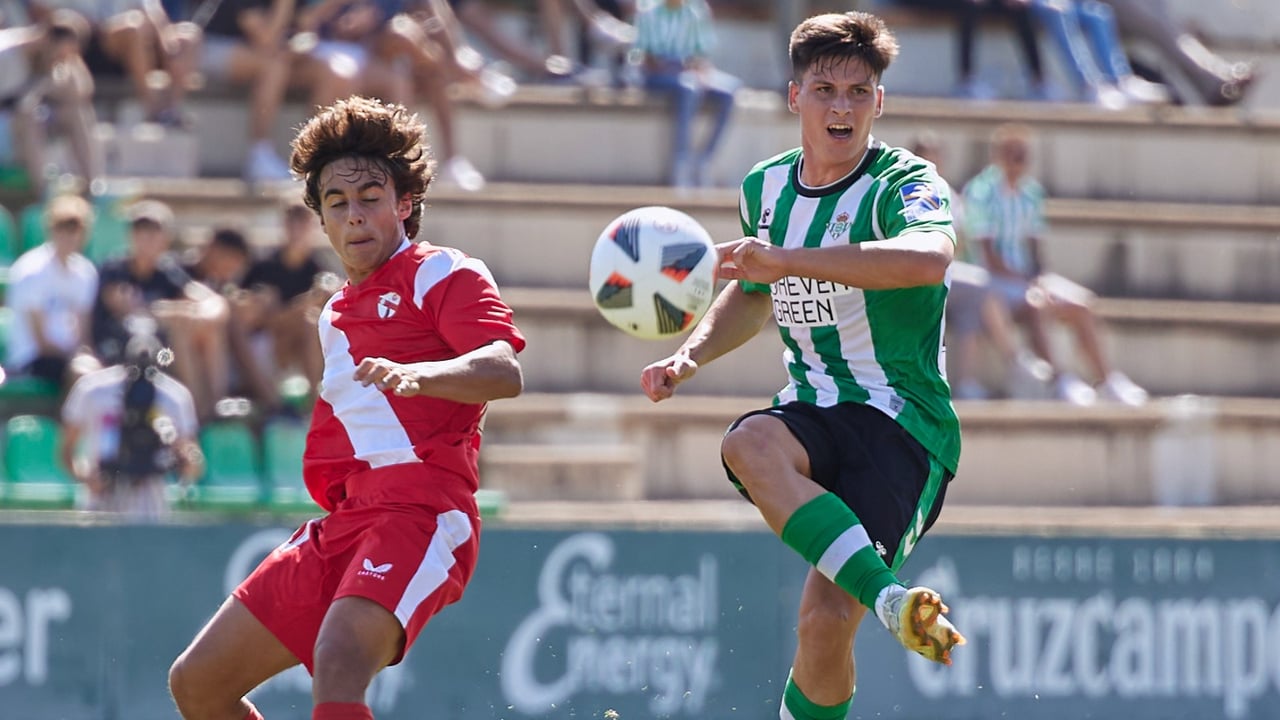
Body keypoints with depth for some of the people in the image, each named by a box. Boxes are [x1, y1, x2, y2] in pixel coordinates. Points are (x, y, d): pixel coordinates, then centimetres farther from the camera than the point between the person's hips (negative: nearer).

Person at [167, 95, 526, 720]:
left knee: (336, 664, -35)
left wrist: (414, 375, -34)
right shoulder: (336, 314, 26)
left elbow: (505, 373, -18)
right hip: (340, 526, 9)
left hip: (420, 515, -9)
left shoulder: (443, 274, 1)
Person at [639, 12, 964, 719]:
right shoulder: (766, 188, 11)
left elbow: (929, 258, -34)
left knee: (825, 621, -21)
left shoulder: (904, 183, -9)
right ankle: (891, 601, -47)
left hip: (903, 422, -5)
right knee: (748, 446, -34)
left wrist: (788, 260, -38)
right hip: (813, 412, 5)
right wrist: (689, 355, 14)